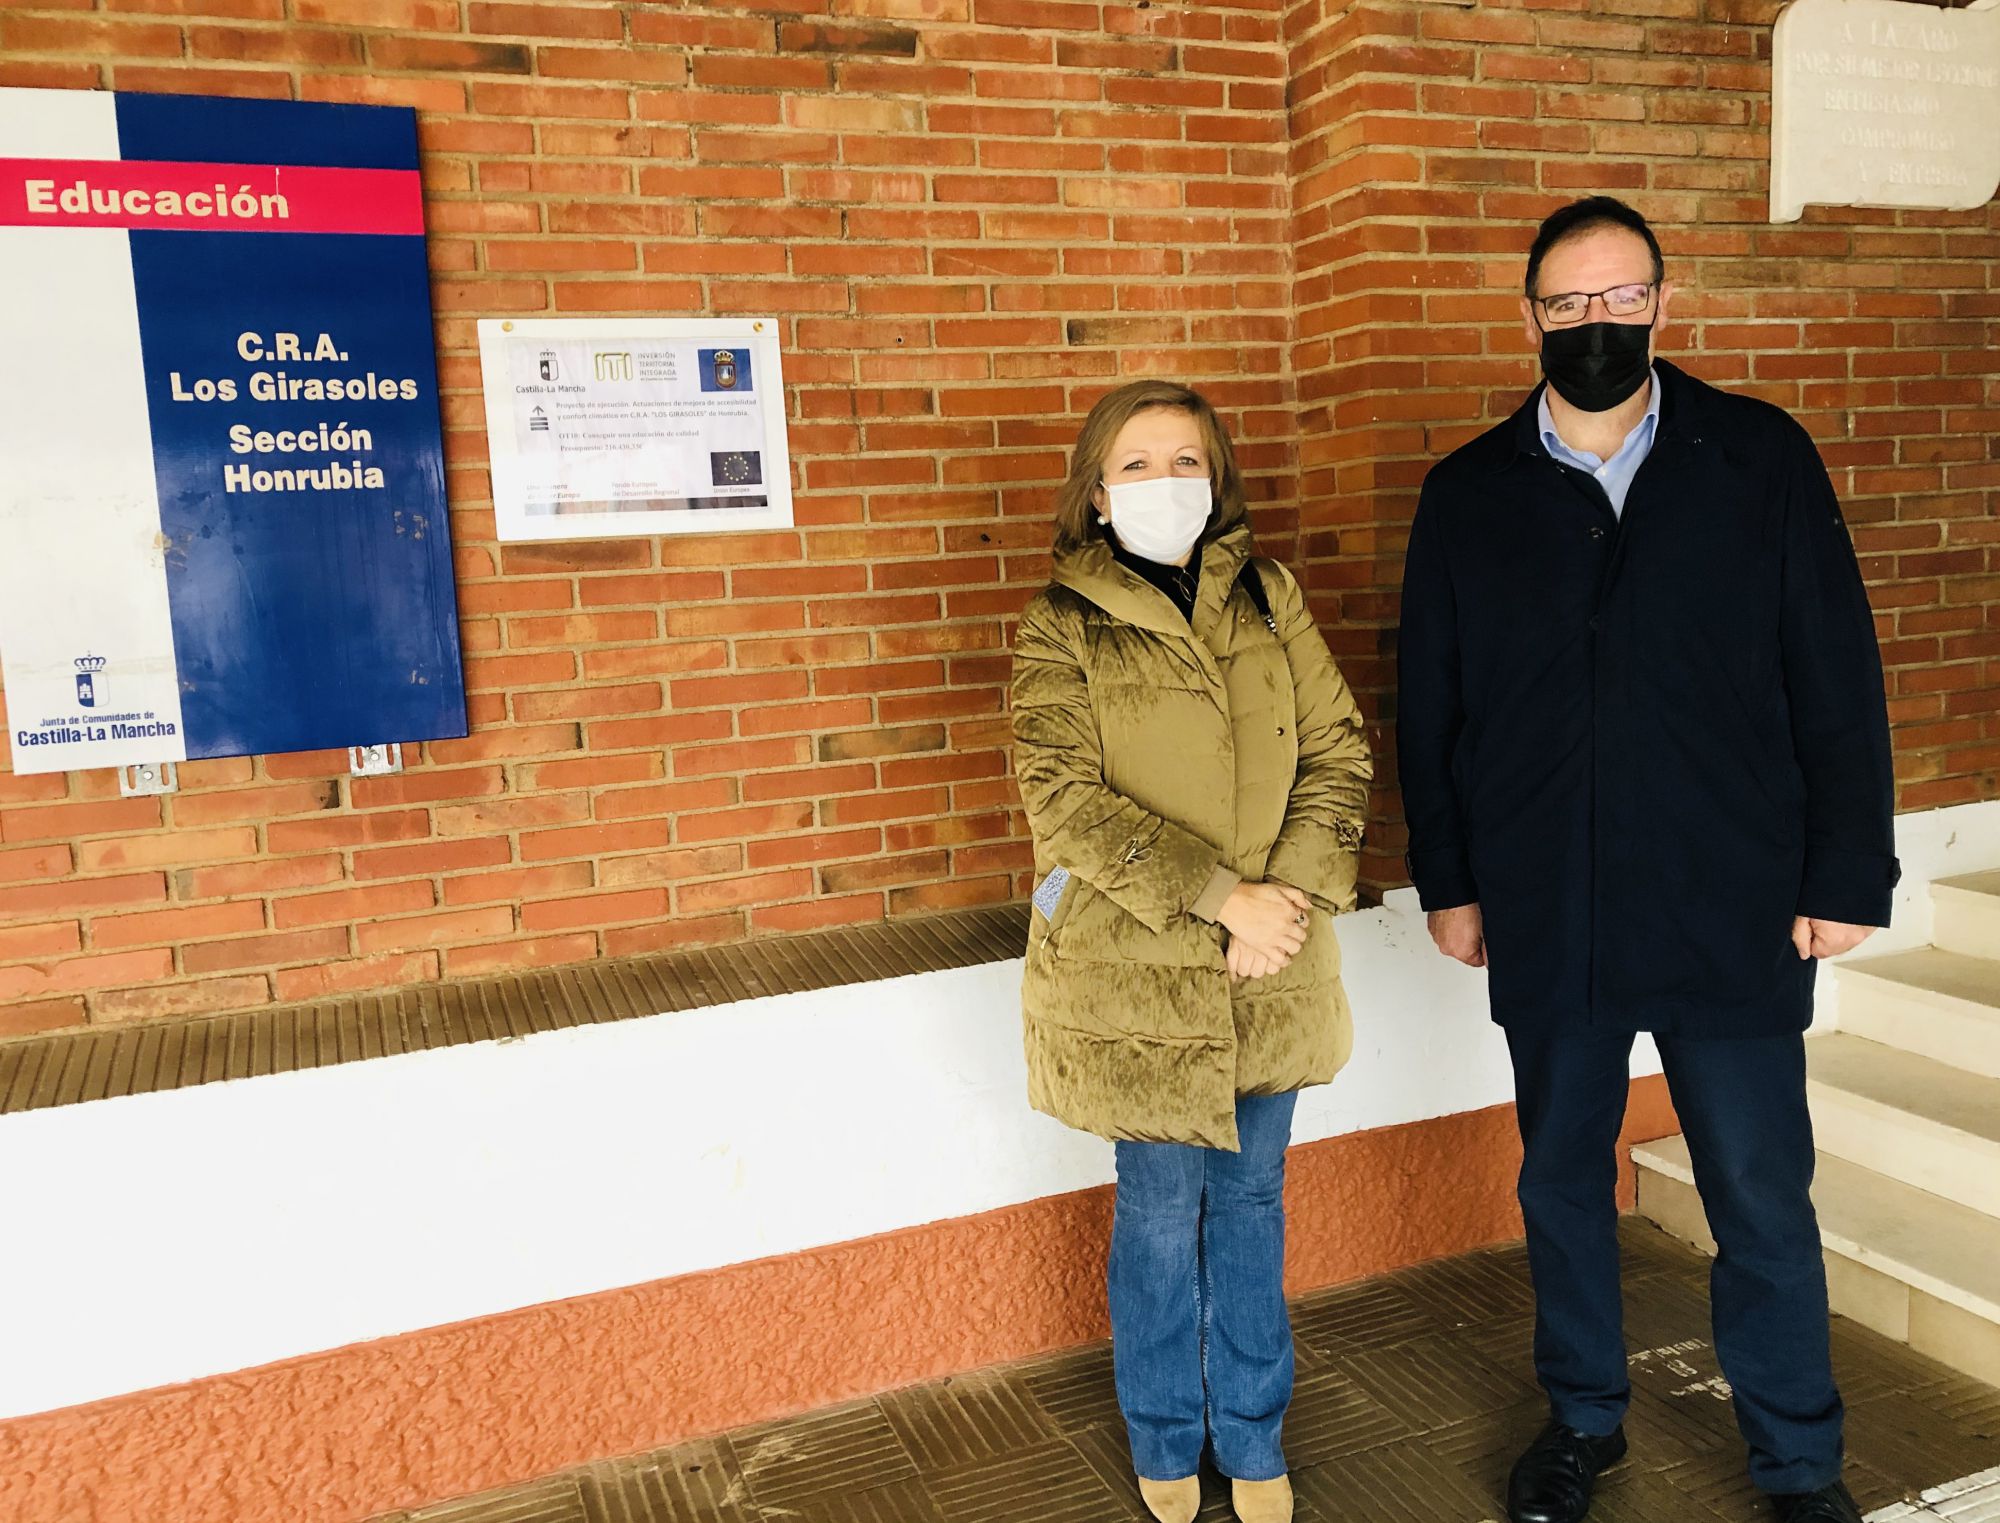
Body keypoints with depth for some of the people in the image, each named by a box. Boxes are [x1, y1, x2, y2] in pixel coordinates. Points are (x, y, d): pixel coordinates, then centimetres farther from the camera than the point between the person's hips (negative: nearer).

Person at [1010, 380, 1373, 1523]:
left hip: (1271, 964, 3)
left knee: (1251, 1196, 16)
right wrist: (1219, 897, -19)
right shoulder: (1064, 626, -4)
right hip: (1136, 969, -3)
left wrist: (1294, 890, -12)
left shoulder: (1269, 597, 5)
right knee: (1162, 1207, 9)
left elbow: (1339, 749, 3)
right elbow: (1064, 796, -14)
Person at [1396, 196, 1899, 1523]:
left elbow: (1839, 686, 0)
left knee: (1764, 1202, 9)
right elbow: (1429, 709, 6)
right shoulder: (1468, 496, 3)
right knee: (1562, 1184, 15)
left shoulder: (1763, 461, -1)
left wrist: (1845, 875, -3)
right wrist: (1449, 880, 4)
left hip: (1734, 913, -1)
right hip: (1545, 919, 2)